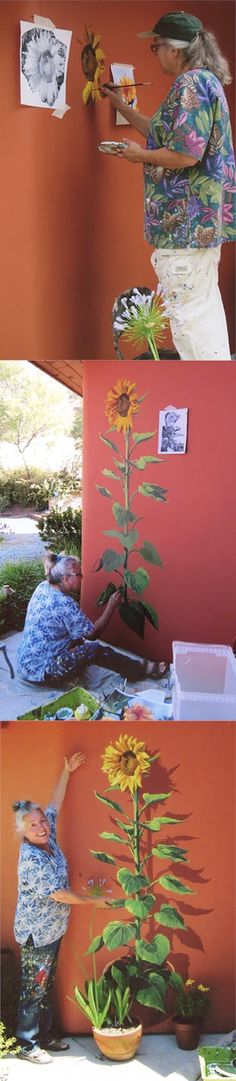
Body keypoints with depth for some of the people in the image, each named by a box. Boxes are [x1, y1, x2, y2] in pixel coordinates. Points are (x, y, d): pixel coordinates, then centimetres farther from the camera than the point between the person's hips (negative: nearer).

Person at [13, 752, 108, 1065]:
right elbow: (59, 894, -24)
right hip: (36, 934, -8)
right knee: (33, 989, 4)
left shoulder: (48, 839, -4)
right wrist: (94, 901, -13)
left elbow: (55, 804, 10)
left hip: (52, 929, 8)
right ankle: (27, 1044, 17)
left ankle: (46, 1035, 31)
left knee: (46, 986, 19)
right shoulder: (31, 859, -27)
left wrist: (66, 772, 9)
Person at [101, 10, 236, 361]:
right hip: (204, 216, 11)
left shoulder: (191, 84, -14)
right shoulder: (204, 81, 17)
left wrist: (140, 155, -9)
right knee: (206, 306, 16)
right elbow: (163, 133, 28)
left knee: (188, 313, -9)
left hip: (187, 220, -11)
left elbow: (185, 153, -24)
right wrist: (120, 106, 33)